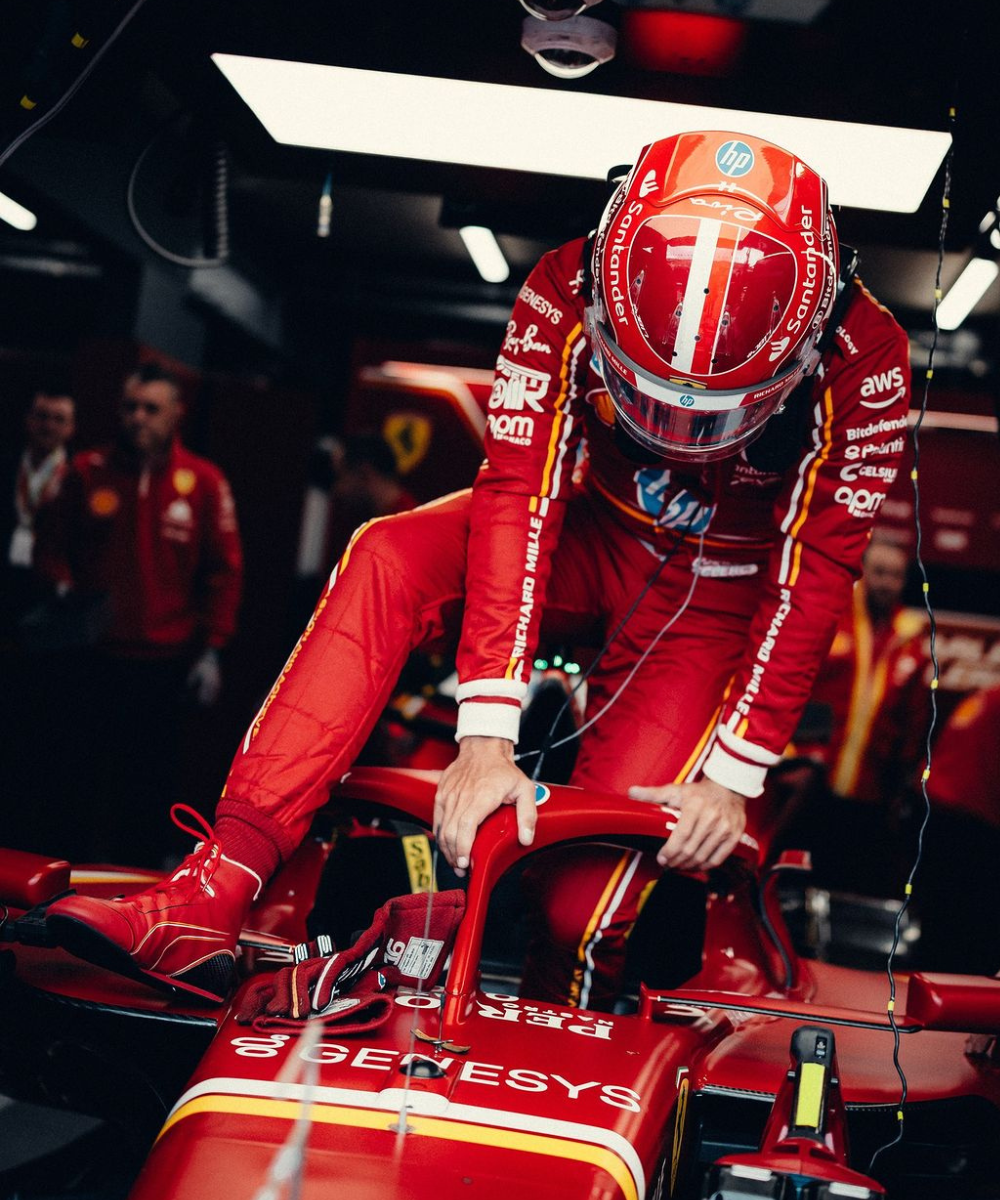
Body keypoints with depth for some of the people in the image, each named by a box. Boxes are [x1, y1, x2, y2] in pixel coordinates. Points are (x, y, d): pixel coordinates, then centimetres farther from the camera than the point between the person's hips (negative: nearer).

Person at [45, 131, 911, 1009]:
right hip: (593, 532, 2)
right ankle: (218, 892, -32)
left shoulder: (863, 363, -26)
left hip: (715, 594, -2)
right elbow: (517, 498, -29)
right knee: (385, 561, -28)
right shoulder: (566, 295, -25)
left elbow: (810, 579, -21)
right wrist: (487, 738, -34)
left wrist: (735, 776, -23)